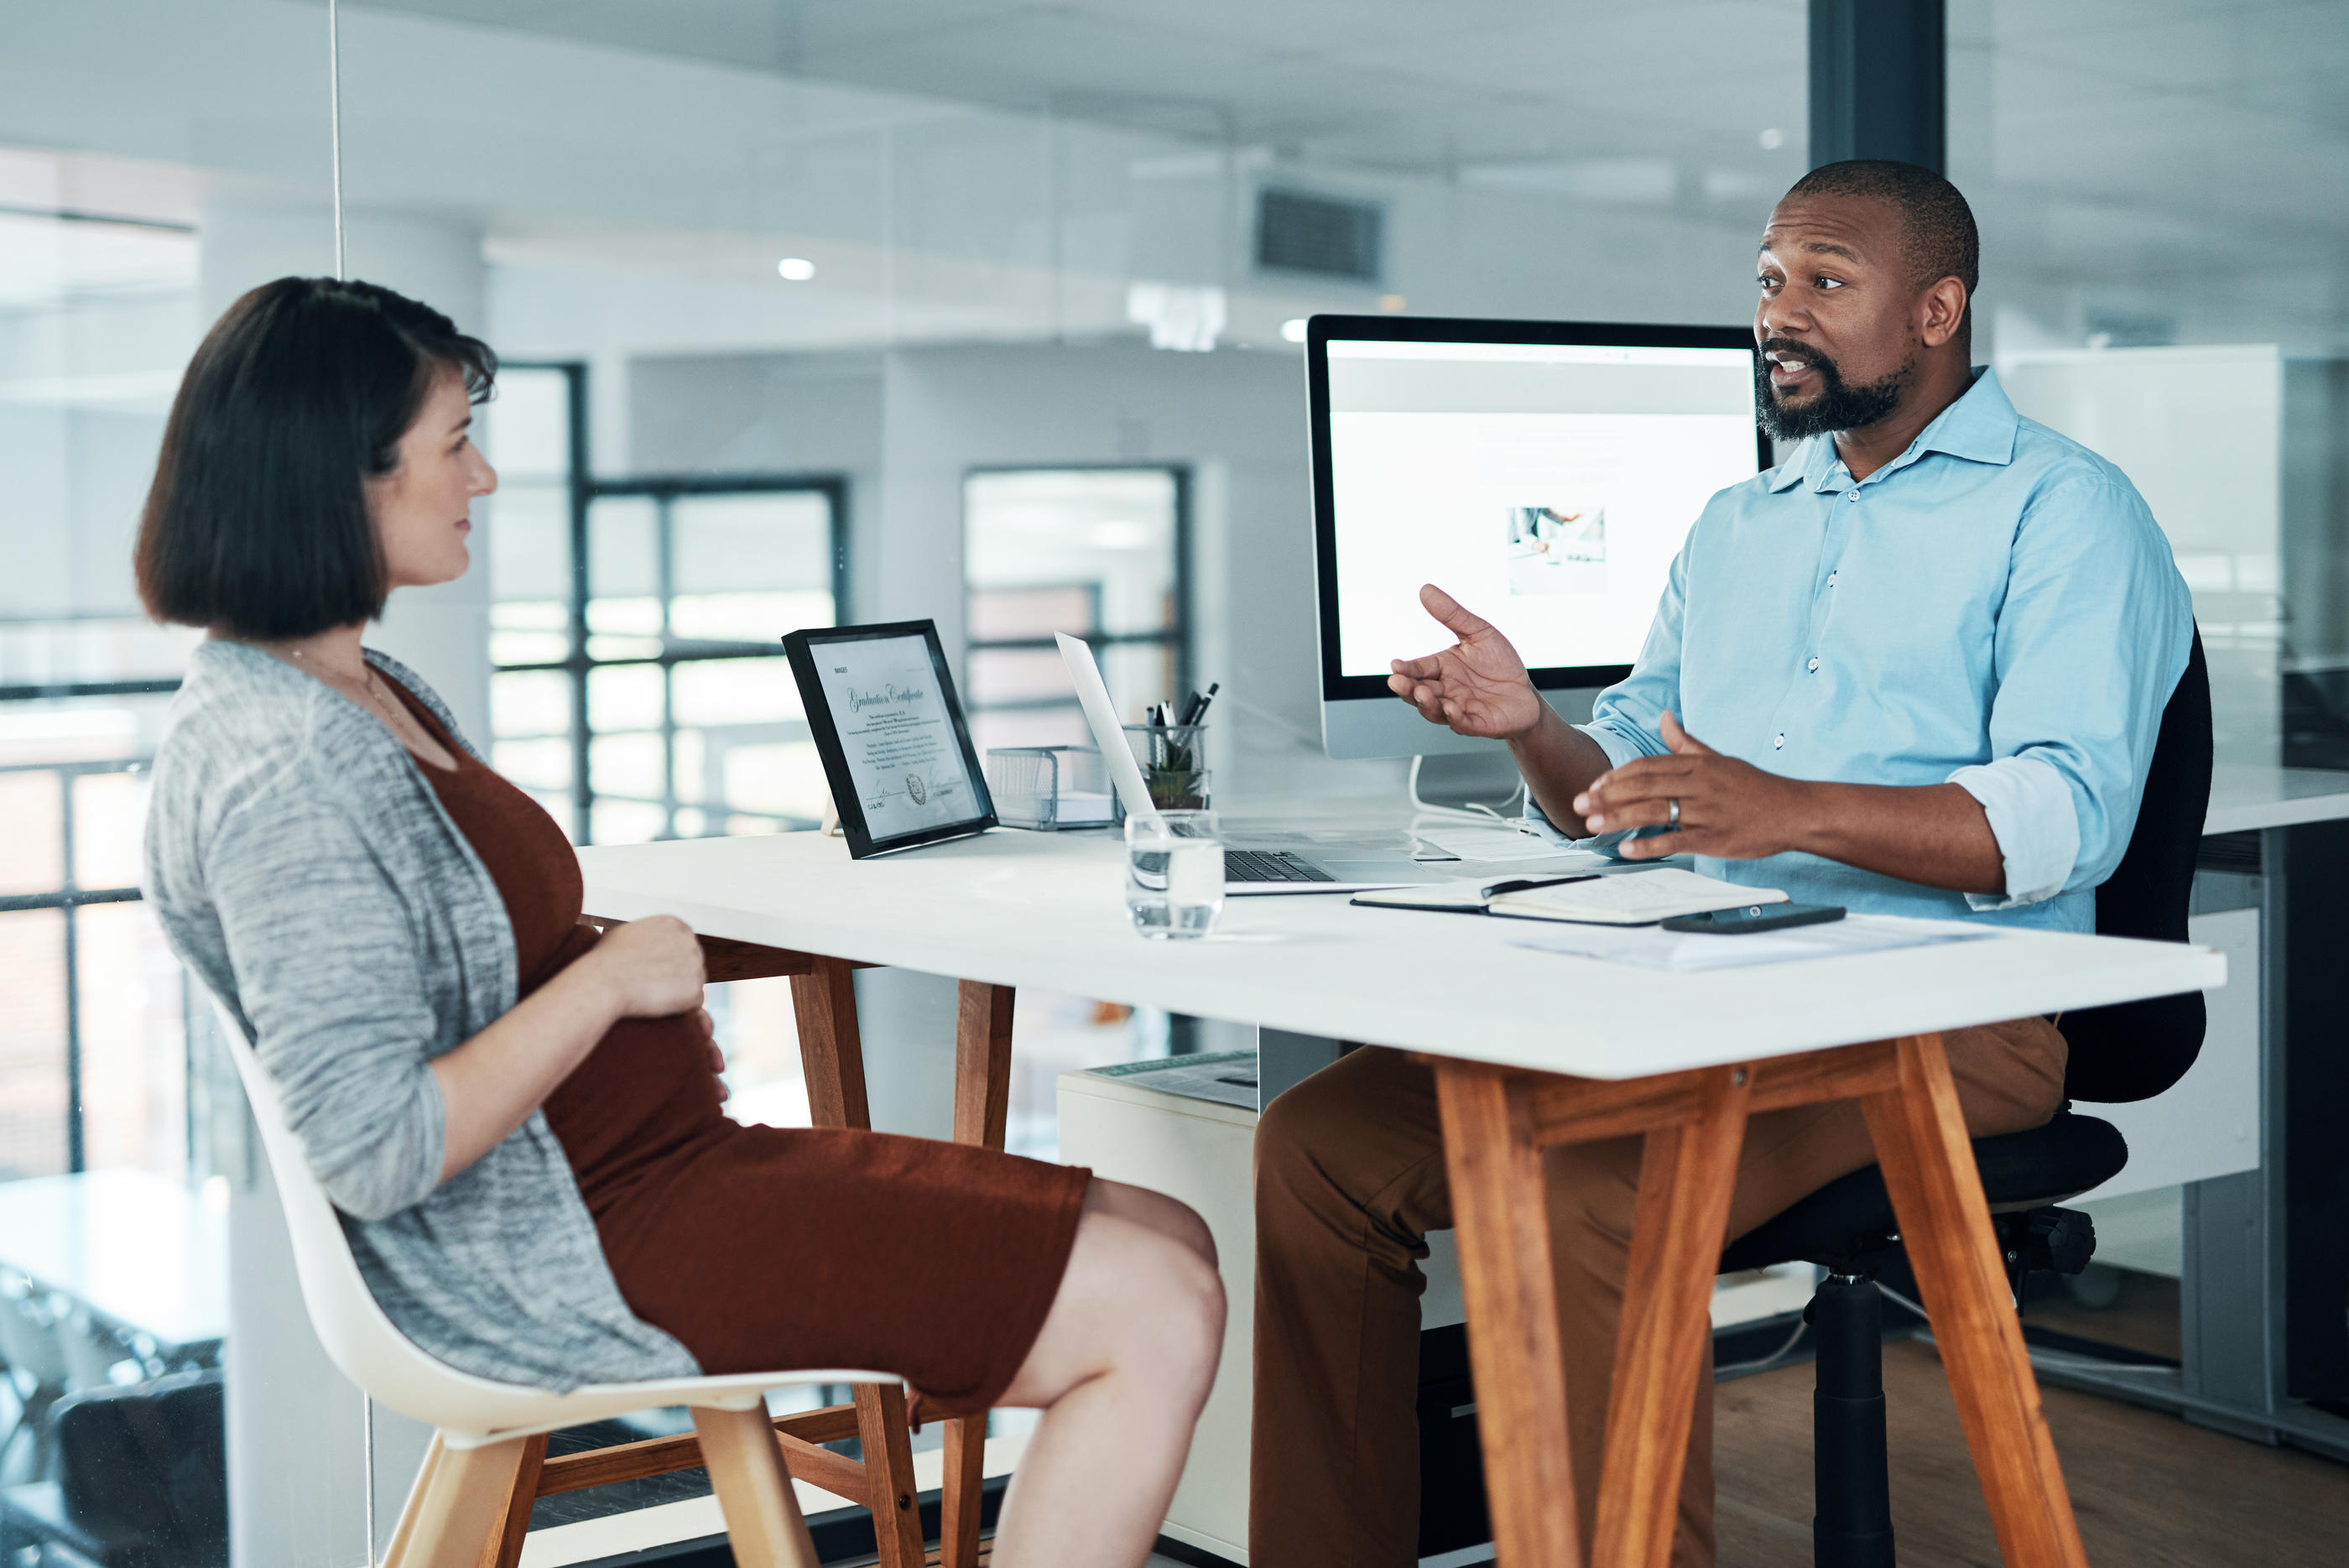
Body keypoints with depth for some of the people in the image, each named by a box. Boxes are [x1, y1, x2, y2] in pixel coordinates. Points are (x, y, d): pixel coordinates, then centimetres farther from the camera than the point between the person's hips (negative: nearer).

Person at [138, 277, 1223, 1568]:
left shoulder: (369, 690, 13)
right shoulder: (282, 765, -20)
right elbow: (372, 1152, -27)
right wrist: (605, 982, -18)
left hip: (661, 1161, 11)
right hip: (574, 1260, -11)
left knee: (1168, 1242, 7)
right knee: (1161, 1316, -14)